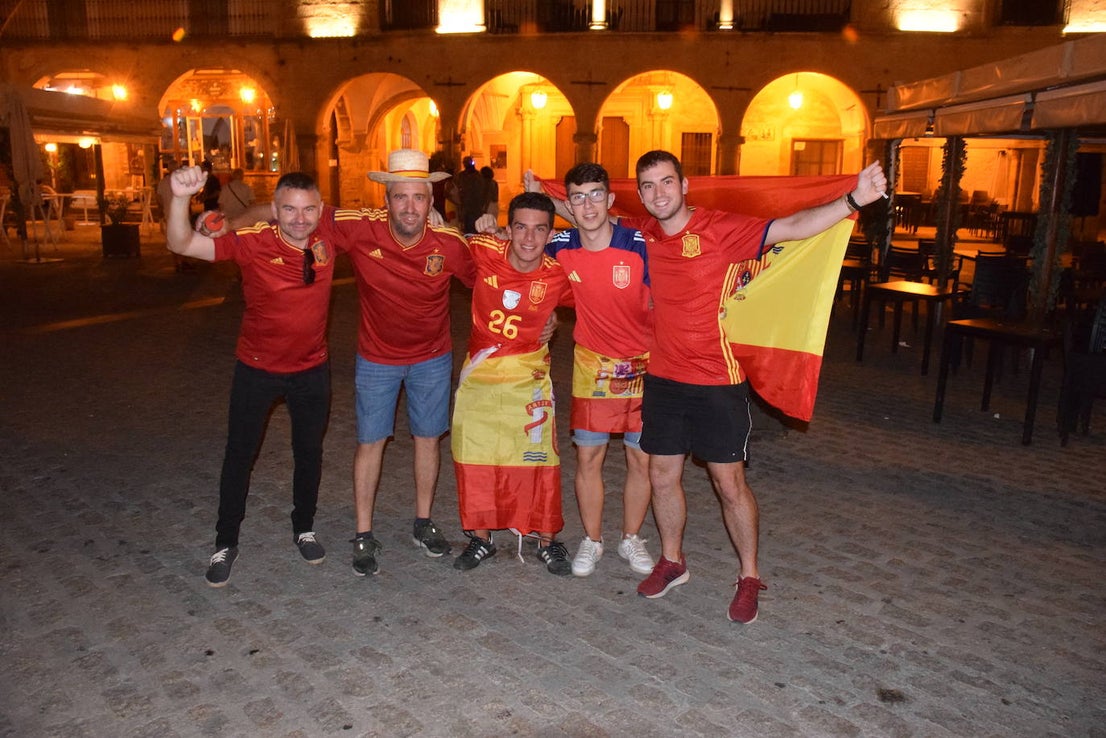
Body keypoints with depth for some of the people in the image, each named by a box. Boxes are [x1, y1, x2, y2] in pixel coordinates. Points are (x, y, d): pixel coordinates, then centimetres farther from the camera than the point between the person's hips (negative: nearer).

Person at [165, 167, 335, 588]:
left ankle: (304, 528, 40)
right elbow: (181, 244, -29)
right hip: (258, 368, -2)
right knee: (239, 455, 9)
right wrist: (180, 198, -47)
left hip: (312, 368, 3)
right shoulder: (252, 243, -22)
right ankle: (225, 544, 28)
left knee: (309, 452, 17)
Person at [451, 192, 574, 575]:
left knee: (539, 458, 3)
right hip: (478, 371, 2)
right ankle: (480, 536, 29)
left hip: (528, 376, -2)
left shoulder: (559, 275, -15)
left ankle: (547, 539, 22)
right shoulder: (484, 251, -12)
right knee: (473, 456, 10)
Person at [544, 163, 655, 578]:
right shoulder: (560, 248, -9)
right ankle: (591, 540, 26)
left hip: (644, 365, -1)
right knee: (588, 456, 6)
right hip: (592, 366, 1)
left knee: (642, 459, 8)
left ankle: (631, 539, 29)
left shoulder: (639, 246, -16)